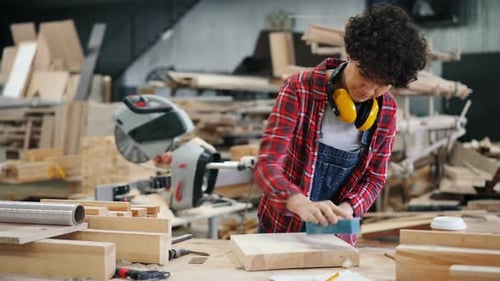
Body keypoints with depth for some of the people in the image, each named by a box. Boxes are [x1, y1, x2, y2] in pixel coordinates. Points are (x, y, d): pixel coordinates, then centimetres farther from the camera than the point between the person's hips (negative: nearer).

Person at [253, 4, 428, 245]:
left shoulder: (386, 110, -7)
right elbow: (267, 164, -26)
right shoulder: (300, 89, -19)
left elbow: (374, 177, 1)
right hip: (281, 228, -2)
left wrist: (347, 208, -20)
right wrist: (301, 204, -44)